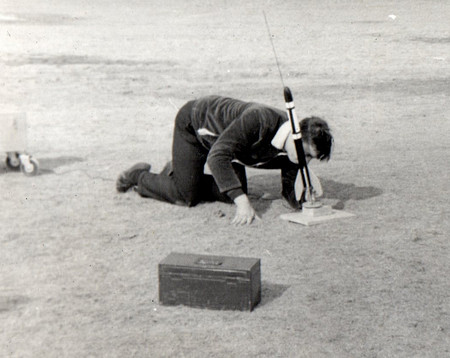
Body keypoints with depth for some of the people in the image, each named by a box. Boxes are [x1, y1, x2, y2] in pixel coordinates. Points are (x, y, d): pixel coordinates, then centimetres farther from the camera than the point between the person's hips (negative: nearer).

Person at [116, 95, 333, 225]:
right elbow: (217, 156, -45)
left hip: (221, 131, 7)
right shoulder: (258, 120, -43)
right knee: (187, 196, -10)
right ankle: (140, 177, 18)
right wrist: (243, 202, -50)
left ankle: (181, 172, 24)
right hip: (193, 122, -7)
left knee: (231, 194, 0)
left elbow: (289, 190, -11)